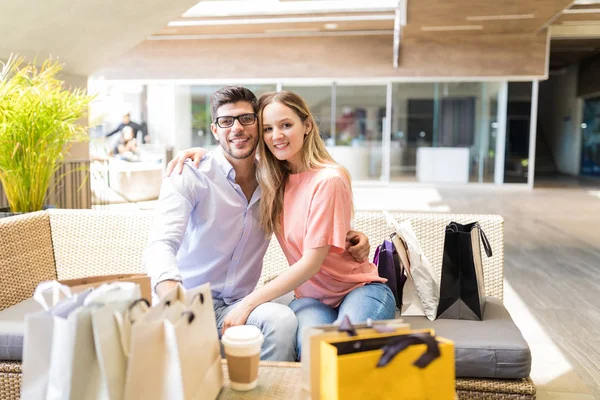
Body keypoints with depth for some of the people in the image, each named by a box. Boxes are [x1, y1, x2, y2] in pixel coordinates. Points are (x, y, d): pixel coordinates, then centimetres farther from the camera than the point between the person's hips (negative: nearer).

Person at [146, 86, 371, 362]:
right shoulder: (189, 176, -7)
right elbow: (162, 244, -21)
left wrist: (348, 235, -2)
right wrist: (173, 296, -44)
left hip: (240, 304, 3)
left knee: (282, 320, -30)